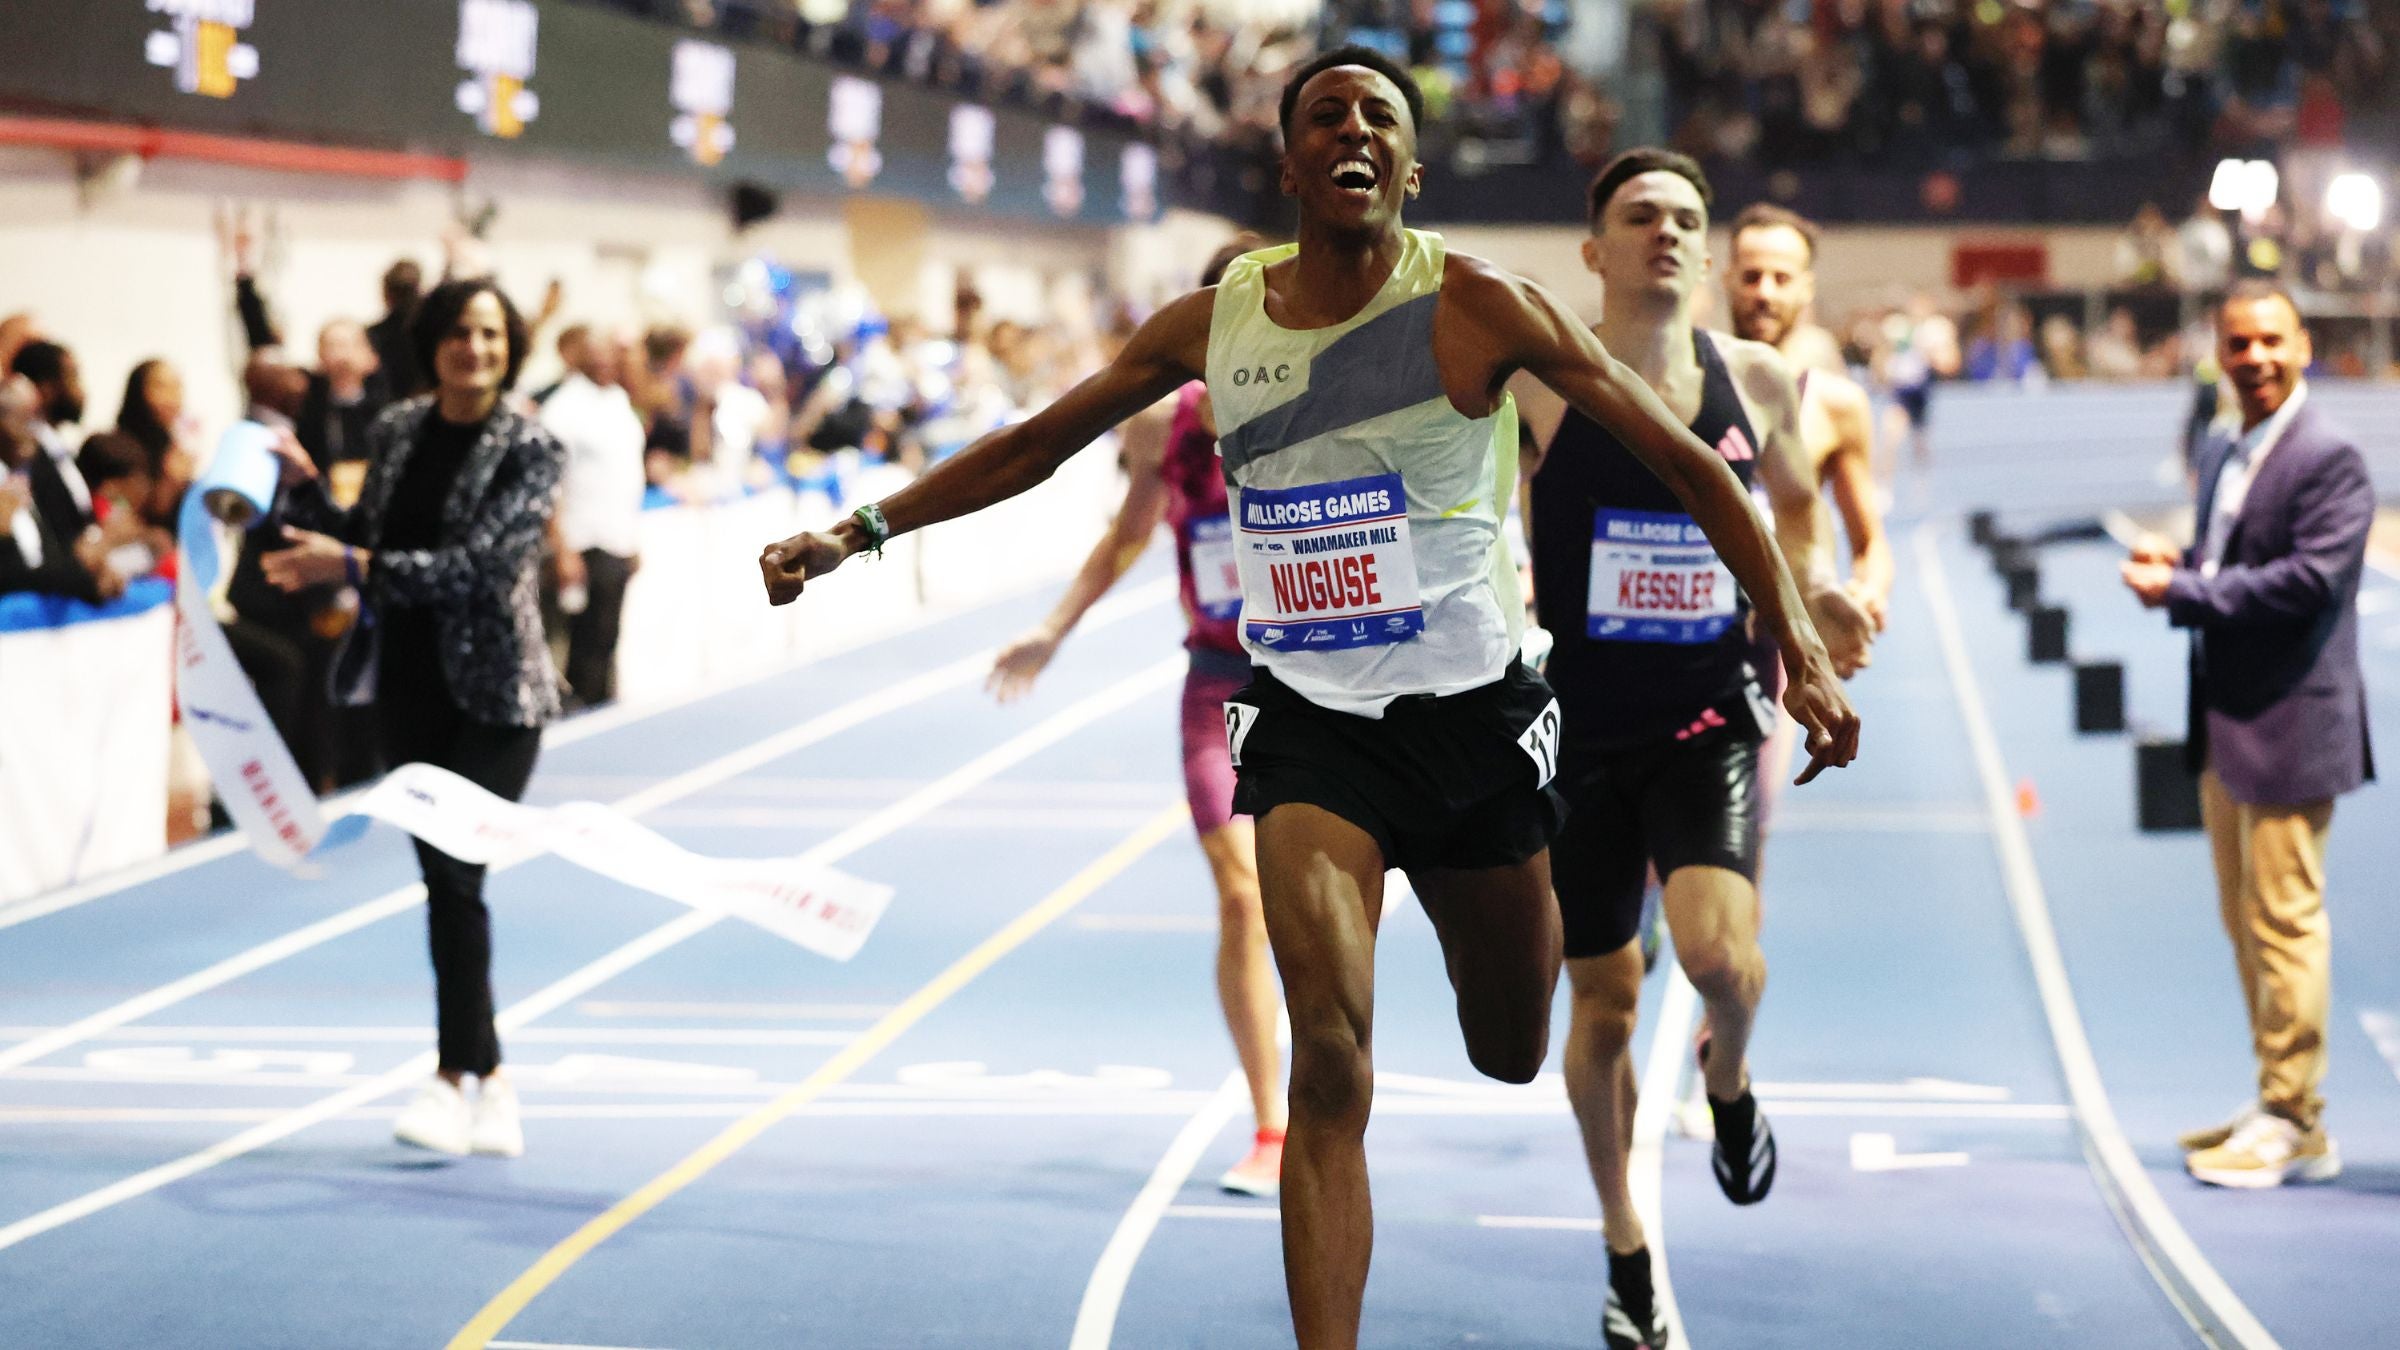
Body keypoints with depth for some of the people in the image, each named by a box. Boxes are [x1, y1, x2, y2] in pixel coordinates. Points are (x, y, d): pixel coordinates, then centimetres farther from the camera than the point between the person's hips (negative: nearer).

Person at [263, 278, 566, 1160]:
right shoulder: (396, 432, 7)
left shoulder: (529, 449, -9)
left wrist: (354, 567, -23)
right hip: (411, 688, 5)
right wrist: (303, 488, -1)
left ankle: (454, 1077, -2)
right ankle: (491, 1081, 15)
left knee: (455, 876, -11)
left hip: (495, 692, -5)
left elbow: (478, 562, -19)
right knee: (441, 879, 7)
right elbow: (361, 543, 13)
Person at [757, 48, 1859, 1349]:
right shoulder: (1214, 320, 0)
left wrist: (1801, 647, -12)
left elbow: (1685, 462, -8)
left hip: (1472, 714, -1)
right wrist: (856, 532, 9)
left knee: (1513, 1055, 14)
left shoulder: (1476, 304, -10)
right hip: (1307, 717, 1)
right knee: (1331, 1055, -17)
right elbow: (1038, 443, 12)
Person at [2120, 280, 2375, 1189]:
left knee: (2285, 922, -5)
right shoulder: (2221, 457, 14)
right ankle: (2278, 1109, 23)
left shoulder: (2329, 458, -13)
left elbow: (2310, 579, -22)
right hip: (2225, 723, 9)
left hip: (2289, 724, -9)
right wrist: (2178, 566, 1)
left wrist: (2183, 593, -18)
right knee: (2245, 922, 14)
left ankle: (2294, 1124, 3)